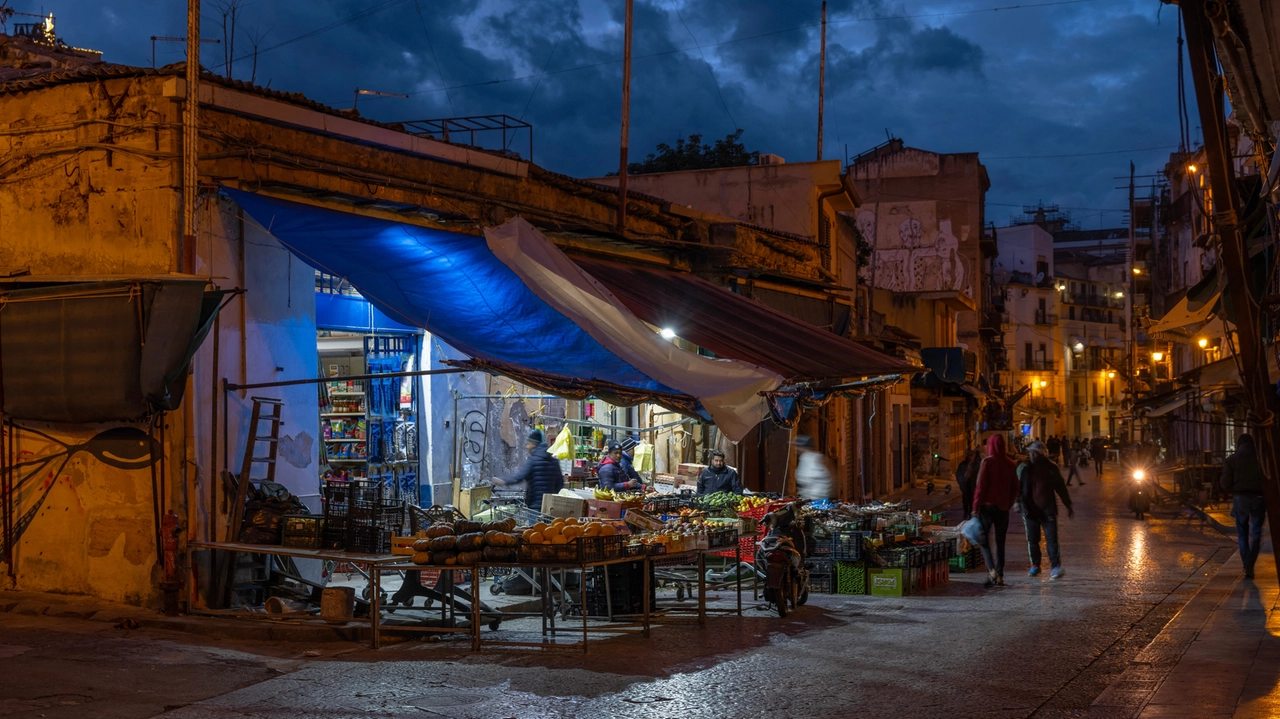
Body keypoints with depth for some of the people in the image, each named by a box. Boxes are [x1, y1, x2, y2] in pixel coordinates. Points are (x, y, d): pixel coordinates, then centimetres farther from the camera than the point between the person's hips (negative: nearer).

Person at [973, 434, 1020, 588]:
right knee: (1000, 542, 11)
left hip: (987, 505, -4)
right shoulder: (1009, 464, 4)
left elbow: (981, 486, -13)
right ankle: (999, 576, 10)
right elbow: (1015, 488, 10)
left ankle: (991, 570, -13)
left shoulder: (987, 462, -11)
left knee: (983, 538, 6)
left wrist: (976, 507, -7)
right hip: (1003, 507, 4)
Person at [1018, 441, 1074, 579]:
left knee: (1051, 539, -7)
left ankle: (1055, 566, -7)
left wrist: (1068, 505, 13)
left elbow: (1061, 487, 11)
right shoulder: (1024, 468, 3)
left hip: (1048, 510, -1)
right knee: (1032, 539, 8)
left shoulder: (1051, 468, 3)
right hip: (1030, 510, 1)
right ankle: (1035, 565, 20)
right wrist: (1018, 503, -9)